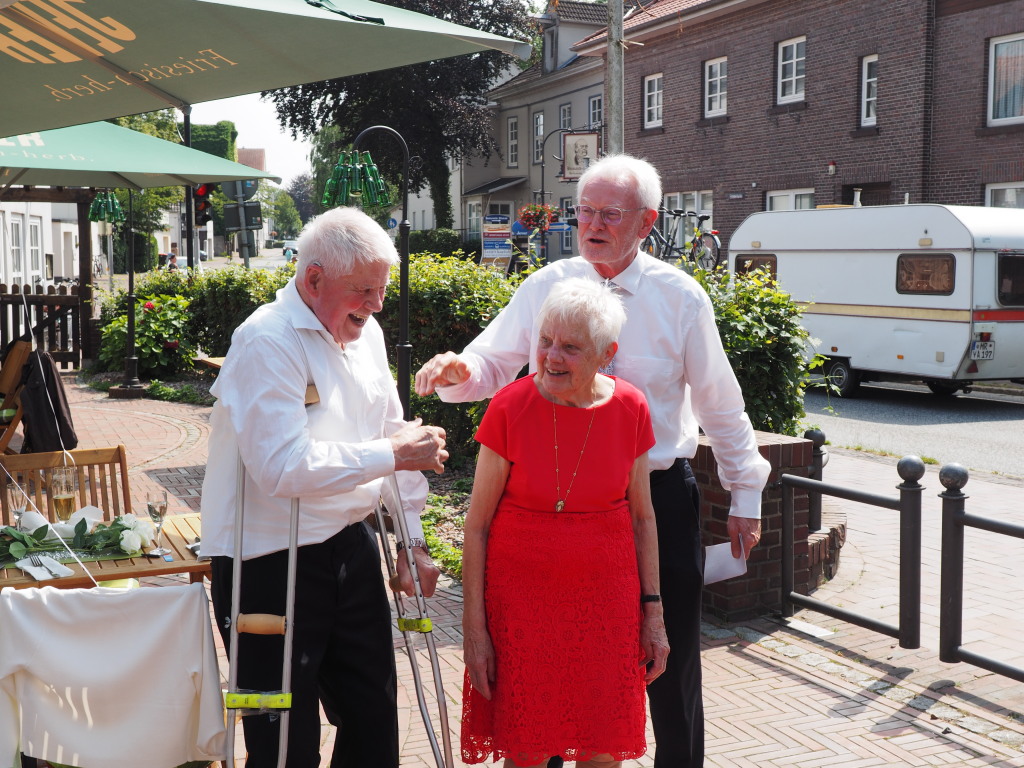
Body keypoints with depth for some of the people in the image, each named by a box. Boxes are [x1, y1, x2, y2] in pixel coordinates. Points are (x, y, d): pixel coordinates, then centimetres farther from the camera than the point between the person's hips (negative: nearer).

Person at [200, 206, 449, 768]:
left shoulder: (366, 333, 9)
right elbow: (284, 467, -29)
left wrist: (412, 541, 13)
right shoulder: (268, 342, -18)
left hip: (350, 546, 8)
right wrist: (392, 454, -22)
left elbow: (396, 436, 15)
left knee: (374, 721, 15)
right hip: (272, 562, -7)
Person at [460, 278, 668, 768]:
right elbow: (477, 524, -5)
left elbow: (642, 517, 7)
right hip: (521, 596, -2)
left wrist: (652, 612, 5)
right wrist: (474, 627, -7)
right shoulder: (510, 407, -10)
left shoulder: (630, 409, -2)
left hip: (607, 599, 2)